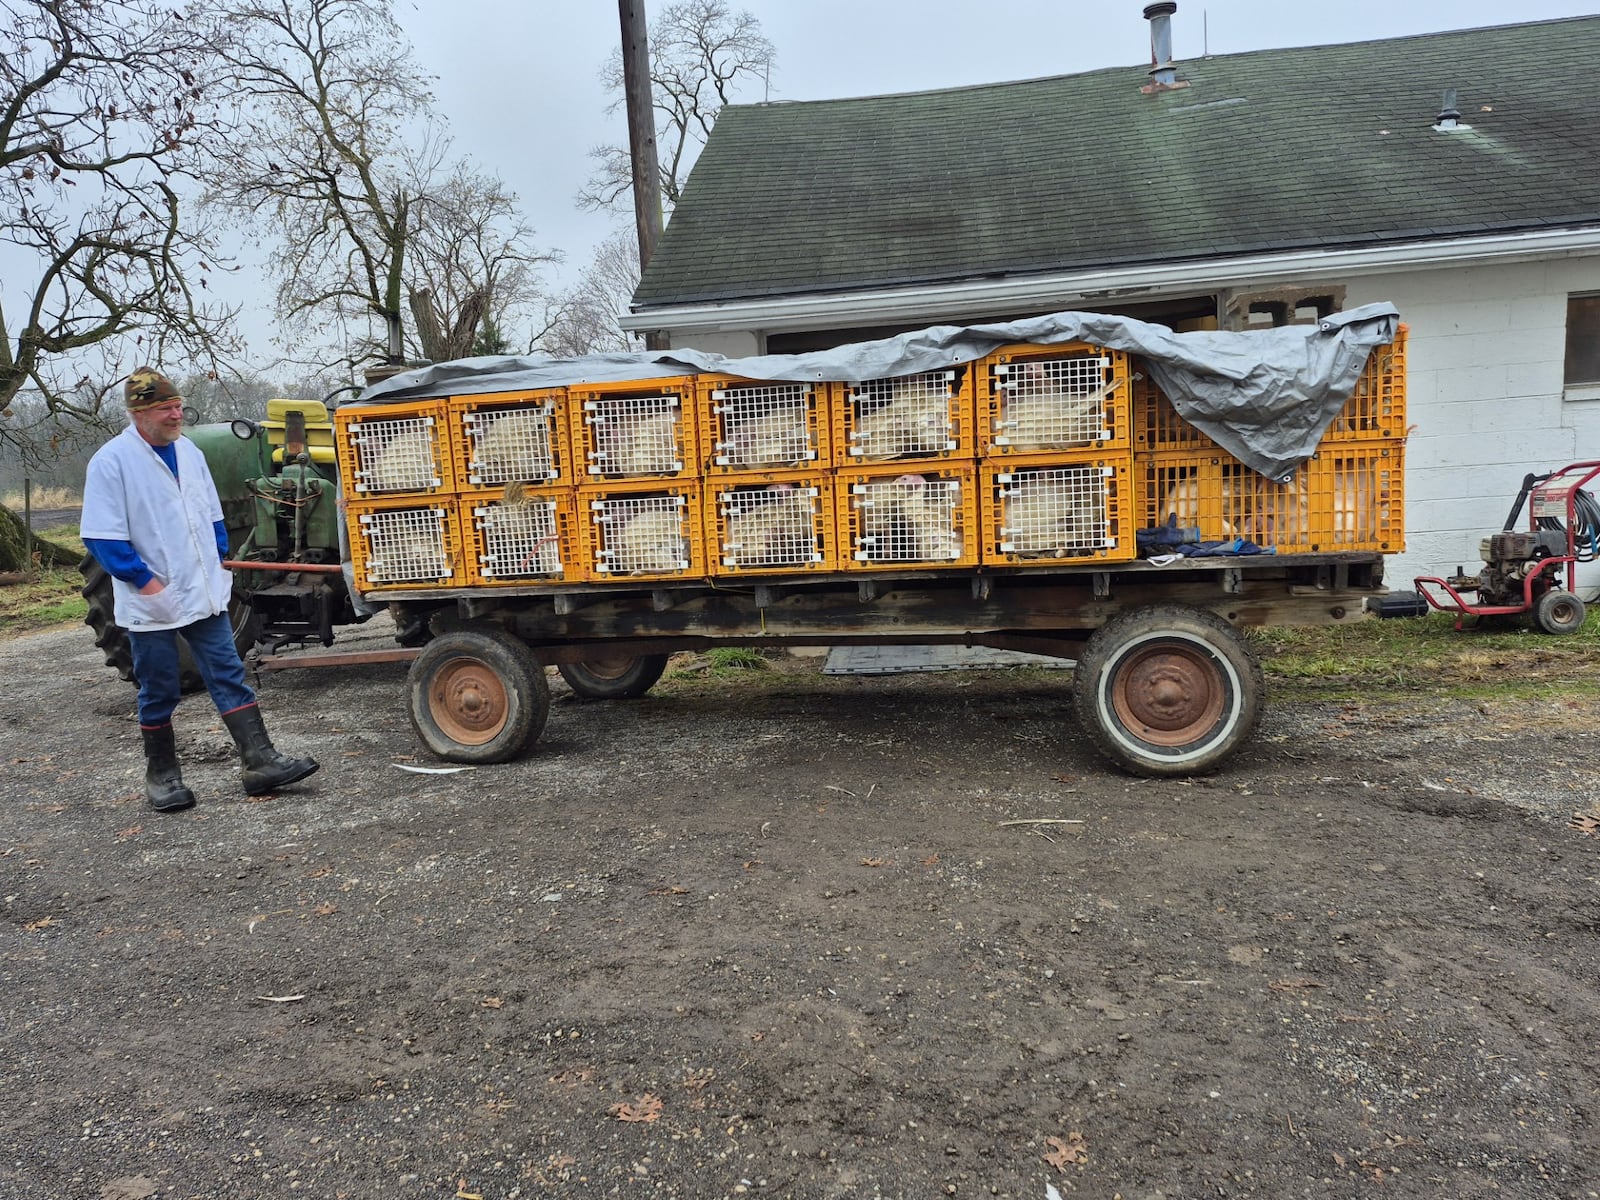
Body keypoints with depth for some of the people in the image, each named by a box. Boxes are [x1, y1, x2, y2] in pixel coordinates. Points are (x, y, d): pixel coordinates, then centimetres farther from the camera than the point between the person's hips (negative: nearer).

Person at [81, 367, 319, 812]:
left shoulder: (189, 451, 9)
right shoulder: (111, 461, -10)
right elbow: (102, 537, -12)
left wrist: (219, 563, 10)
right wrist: (144, 580, -16)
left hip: (203, 594, 5)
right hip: (151, 604, -5)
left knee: (229, 676, 2)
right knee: (159, 692, 7)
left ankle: (260, 761, 2)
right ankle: (161, 775, 22)